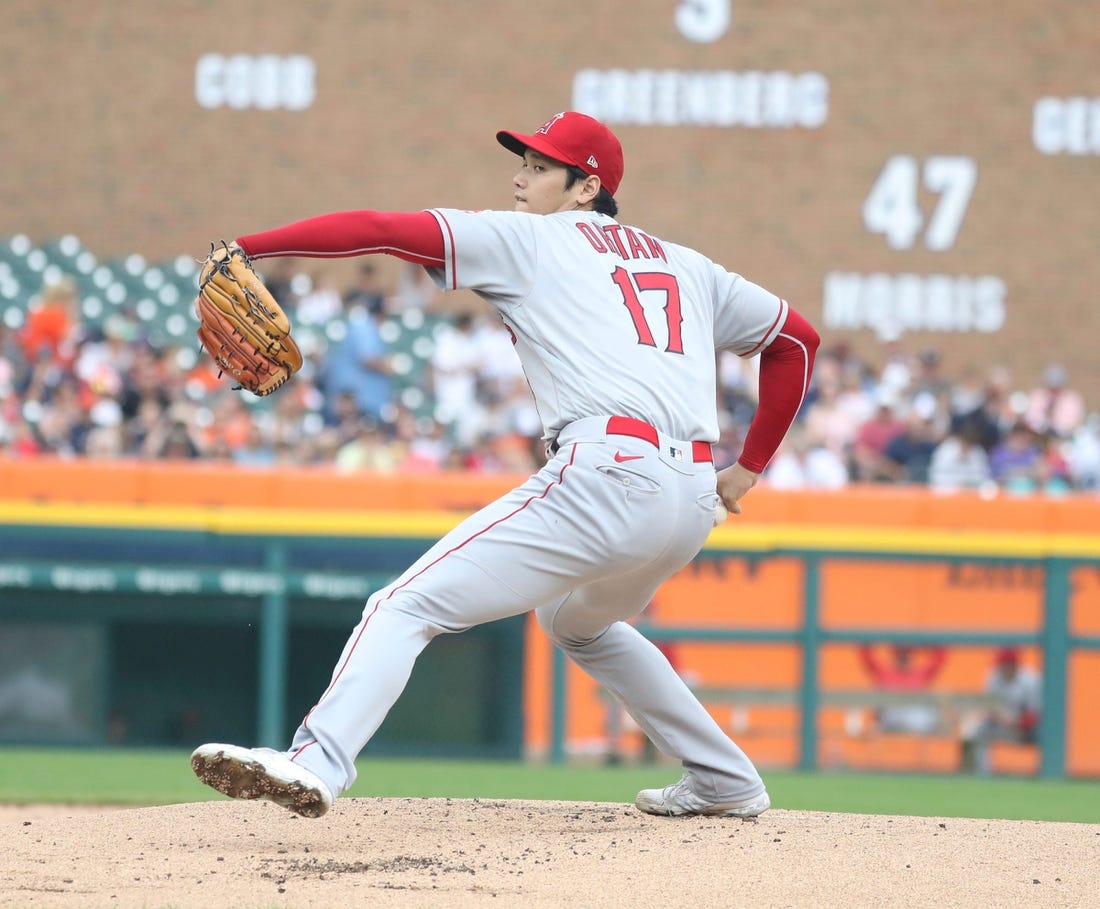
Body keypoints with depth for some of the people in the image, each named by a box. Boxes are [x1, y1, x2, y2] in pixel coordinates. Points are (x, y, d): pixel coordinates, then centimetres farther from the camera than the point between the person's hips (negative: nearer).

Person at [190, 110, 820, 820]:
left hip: (607, 475, -7)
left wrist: (247, 248, 3)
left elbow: (379, 229, 3)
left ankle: (316, 763, -34)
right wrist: (749, 468, 34)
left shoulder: (527, 239, 12)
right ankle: (725, 783, 35)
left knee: (407, 605, -12)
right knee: (576, 620, 36)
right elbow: (798, 338, 33)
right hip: (696, 505, 7)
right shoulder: (687, 265, 28)